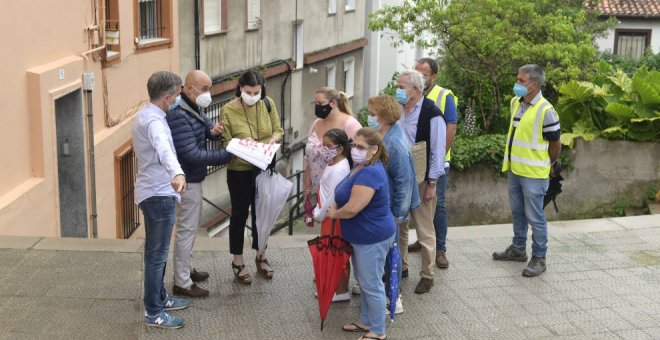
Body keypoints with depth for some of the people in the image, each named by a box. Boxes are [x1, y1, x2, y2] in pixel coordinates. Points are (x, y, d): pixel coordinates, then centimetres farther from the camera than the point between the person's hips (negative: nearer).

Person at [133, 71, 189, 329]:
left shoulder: (146, 115, 10)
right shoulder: (153, 121, -23)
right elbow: (163, 150, -44)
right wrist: (177, 173, -62)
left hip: (154, 192, 10)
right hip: (159, 194, -10)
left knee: (156, 253, 21)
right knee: (157, 255, -3)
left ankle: (160, 297, 34)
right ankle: (153, 312, 5)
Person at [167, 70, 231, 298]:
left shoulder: (195, 108, 4)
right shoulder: (178, 115, -27)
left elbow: (205, 129, 19)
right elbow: (193, 155, -30)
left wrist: (214, 132, -6)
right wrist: (226, 155, -27)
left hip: (194, 178, 10)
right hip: (187, 180, -10)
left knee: (193, 224, 22)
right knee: (187, 229, -1)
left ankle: (186, 269, 38)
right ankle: (182, 283, 10)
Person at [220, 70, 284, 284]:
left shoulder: (268, 104, -4)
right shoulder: (228, 110, -13)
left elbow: (278, 130, 6)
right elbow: (225, 144, -11)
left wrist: (274, 138, -16)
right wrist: (241, 143, -30)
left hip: (263, 168, 3)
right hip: (239, 171, -3)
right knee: (239, 214, 8)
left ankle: (260, 257, 34)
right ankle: (238, 262, 22)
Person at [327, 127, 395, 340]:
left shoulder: (370, 173, -28)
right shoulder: (361, 166, 6)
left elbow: (352, 208, -30)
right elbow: (348, 198, 19)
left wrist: (334, 214, -11)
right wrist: (336, 210, 2)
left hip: (372, 238, -10)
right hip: (362, 236, 10)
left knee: (371, 284, 3)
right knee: (363, 280, 22)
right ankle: (366, 321, 38)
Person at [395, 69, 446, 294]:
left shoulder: (431, 114, -14)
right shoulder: (399, 111, 5)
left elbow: (438, 151, -14)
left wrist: (432, 183, -14)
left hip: (421, 181, -6)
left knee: (424, 230, 4)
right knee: (399, 226, 16)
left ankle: (427, 275, 16)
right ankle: (400, 266, 32)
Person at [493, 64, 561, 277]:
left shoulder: (545, 111, -19)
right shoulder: (515, 102, 4)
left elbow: (555, 144, -9)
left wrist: (548, 165, 6)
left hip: (533, 174, -7)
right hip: (514, 170, 7)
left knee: (535, 217, 1)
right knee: (517, 212, 19)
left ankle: (539, 258, 13)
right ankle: (518, 249, 34)